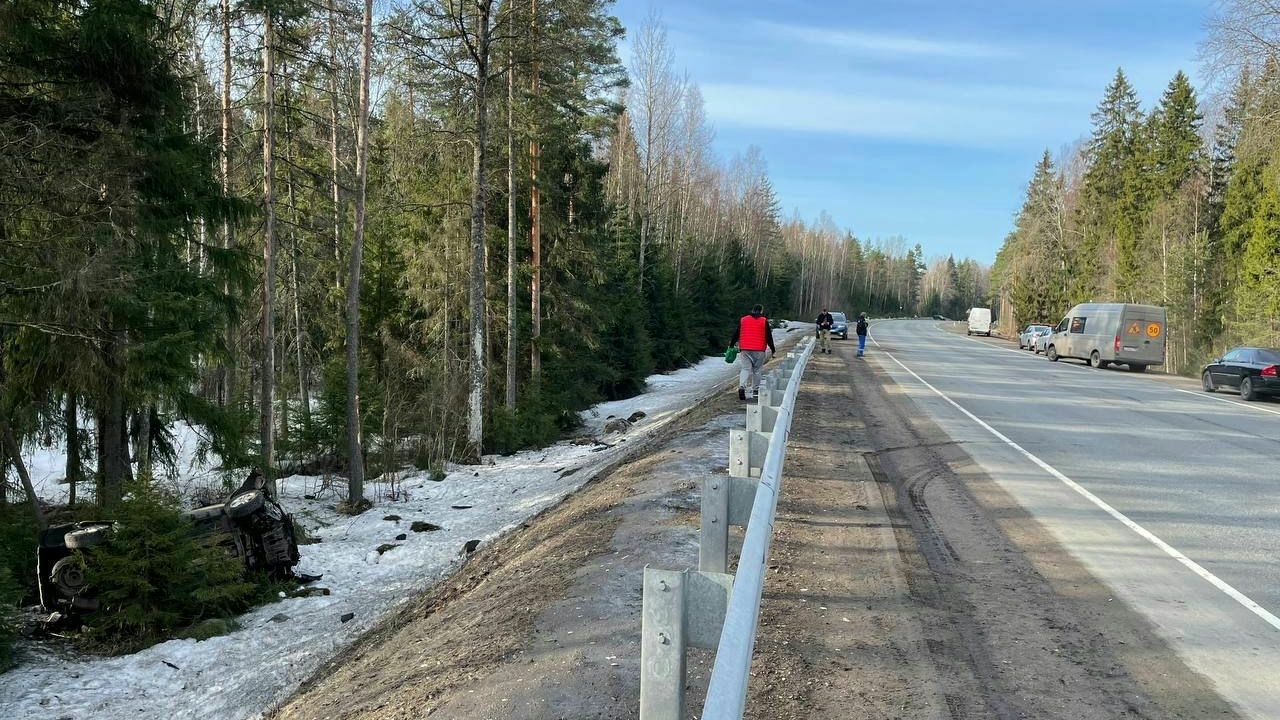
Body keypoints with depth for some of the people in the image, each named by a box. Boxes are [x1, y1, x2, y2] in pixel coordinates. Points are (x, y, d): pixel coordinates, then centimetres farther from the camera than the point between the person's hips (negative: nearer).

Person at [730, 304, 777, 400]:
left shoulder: (743, 320, 8)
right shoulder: (764, 321, 1)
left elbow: (736, 334, 10)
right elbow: (769, 337, 1)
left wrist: (731, 345, 21)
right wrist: (773, 350, 8)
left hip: (745, 349, 1)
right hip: (759, 350, -1)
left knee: (745, 368, -1)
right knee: (757, 370, 11)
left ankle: (742, 386, -22)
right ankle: (755, 389, 17)